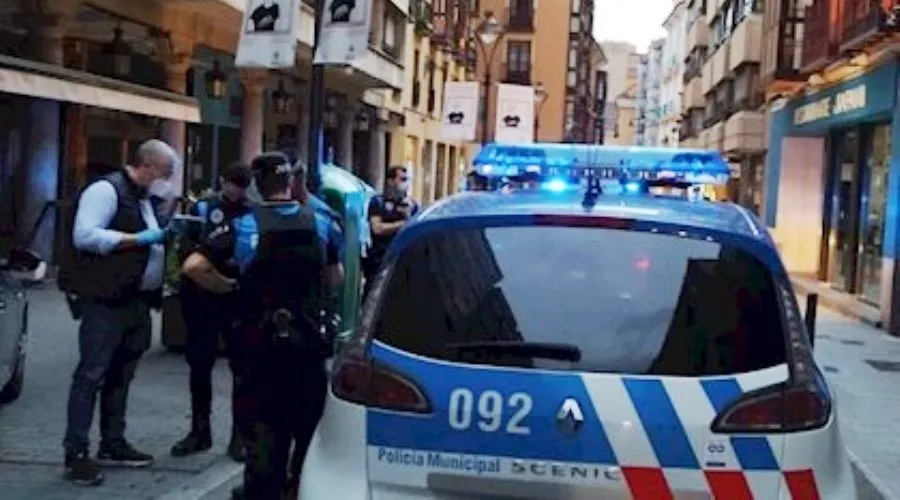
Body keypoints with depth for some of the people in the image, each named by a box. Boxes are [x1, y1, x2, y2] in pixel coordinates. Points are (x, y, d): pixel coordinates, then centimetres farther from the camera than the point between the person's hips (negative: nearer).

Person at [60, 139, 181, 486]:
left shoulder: (144, 199, 19)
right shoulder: (106, 189, -10)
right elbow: (84, 235, -21)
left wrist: (164, 238, 8)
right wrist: (138, 238, -21)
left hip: (137, 301, 9)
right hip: (107, 301, -9)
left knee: (121, 375, 14)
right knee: (92, 374, -7)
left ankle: (112, 444, 23)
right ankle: (75, 453, -3)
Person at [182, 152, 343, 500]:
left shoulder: (244, 226, -8)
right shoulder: (319, 223, 1)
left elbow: (193, 266, -16)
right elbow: (335, 278, 10)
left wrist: (226, 286, -1)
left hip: (261, 340, -2)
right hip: (308, 338, 3)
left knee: (263, 424, 7)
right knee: (309, 420, 18)